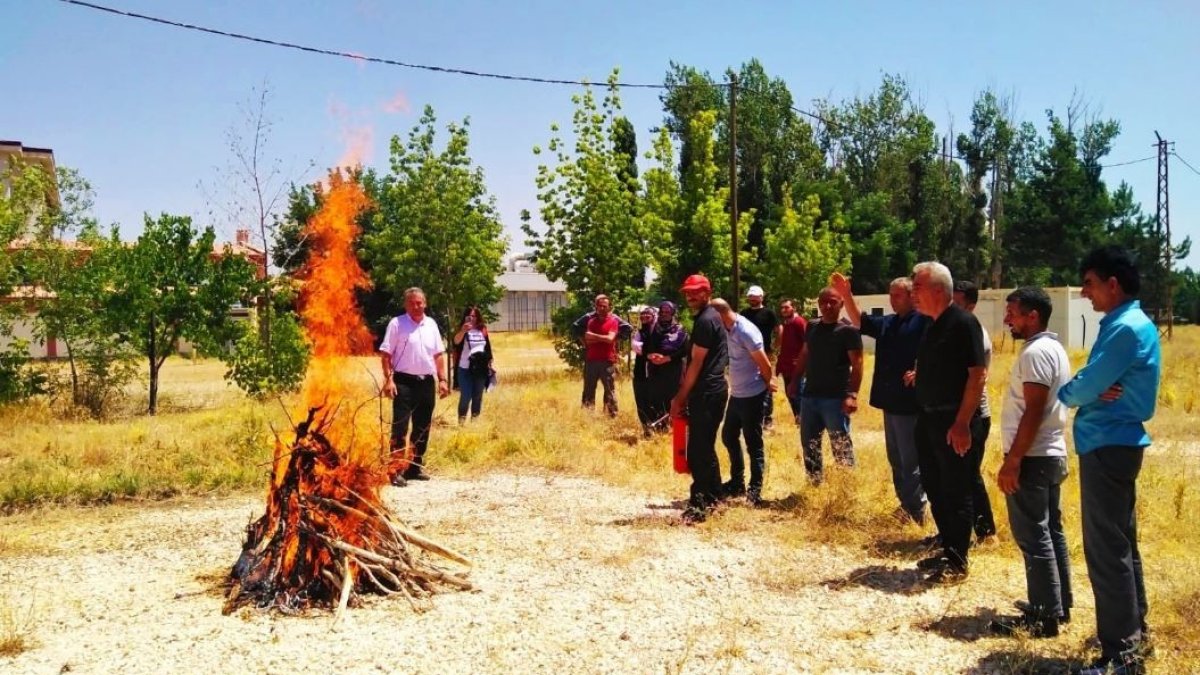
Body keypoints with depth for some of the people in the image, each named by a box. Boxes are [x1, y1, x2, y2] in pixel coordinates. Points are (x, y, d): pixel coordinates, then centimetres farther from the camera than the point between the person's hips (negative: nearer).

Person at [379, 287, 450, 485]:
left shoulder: (431, 324, 10)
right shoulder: (396, 324, -4)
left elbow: (439, 355, 14)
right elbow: (385, 354, -6)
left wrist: (442, 380, 8)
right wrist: (388, 379, -14)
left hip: (427, 382, 5)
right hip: (404, 382, -5)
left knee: (423, 427, 11)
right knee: (400, 427, -7)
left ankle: (416, 467, 22)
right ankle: (396, 470, -4)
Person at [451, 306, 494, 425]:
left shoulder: (483, 330, 7)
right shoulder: (463, 331, -5)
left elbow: (488, 348, 16)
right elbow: (456, 341, -27)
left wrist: (489, 364, 13)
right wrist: (463, 331, -46)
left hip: (480, 369, 4)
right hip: (465, 369, -4)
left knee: (478, 396, 10)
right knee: (465, 396, -6)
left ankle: (475, 419, 19)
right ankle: (461, 419, 3)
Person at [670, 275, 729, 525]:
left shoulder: (705, 320, -14)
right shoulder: (709, 317, 18)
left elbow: (696, 363, -16)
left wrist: (680, 397, -12)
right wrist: (684, 394, 18)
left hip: (706, 394, -11)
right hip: (710, 391, 11)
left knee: (699, 451, -8)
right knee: (705, 449, 16)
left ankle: (699, 506, -4)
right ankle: (712, 499, 24)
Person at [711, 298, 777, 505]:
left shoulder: (746, 331, -20)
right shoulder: (728, 330, 5)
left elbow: (765, 364, -17)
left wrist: (767, 383, 0)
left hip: (752, 395, -9)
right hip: (736, 394, 9)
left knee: (753, 443, 1)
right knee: (729, 436, 18)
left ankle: (755, 490, 11)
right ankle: (737, 482, 33)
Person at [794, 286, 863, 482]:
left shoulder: (848, 330, -7)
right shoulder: (812, 328, 11)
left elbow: (857, 364, -13)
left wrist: (852, 394, -22)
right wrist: (795, 380, 15)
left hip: (836, 398, -6)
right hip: (809, 396, 6)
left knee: (841, 447, -1)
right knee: (809, 445, 13)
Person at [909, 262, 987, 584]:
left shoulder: (964, 323, -15)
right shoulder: (932, 325, 12)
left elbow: (978, 374, -20)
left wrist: (963, 423, -23)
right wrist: (918, 376, 8)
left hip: (953, 422, -9)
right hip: (928, 418, 9)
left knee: (956, 492, 0)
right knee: (934, 488, 15)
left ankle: (957, 562, 9)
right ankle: (947, 549, 27)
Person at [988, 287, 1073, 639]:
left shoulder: (1036, 352, -17)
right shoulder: (1053, 348, 15)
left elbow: (1033, 412, -23)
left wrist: (1012, 460, -22)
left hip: (1032, 459, -10)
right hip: (1050, 454, 11)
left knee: (1033, 537, -5)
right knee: (1051, 531, 15)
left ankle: (1044, 616, -1)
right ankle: (1059, 604, 23)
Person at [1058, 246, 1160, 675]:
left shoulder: (1127, 328, -18)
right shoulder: (1123, 324, 14)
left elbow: (1086, 384, -19)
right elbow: (1100, 382, 12)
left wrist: (1066, 394, 2)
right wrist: (1090, 393, -10)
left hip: (1108, 446, -11)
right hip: (1115, 443, 11)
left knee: (1107, 549, -6)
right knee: (1121, 543, 18)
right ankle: (1132, 631, 30)